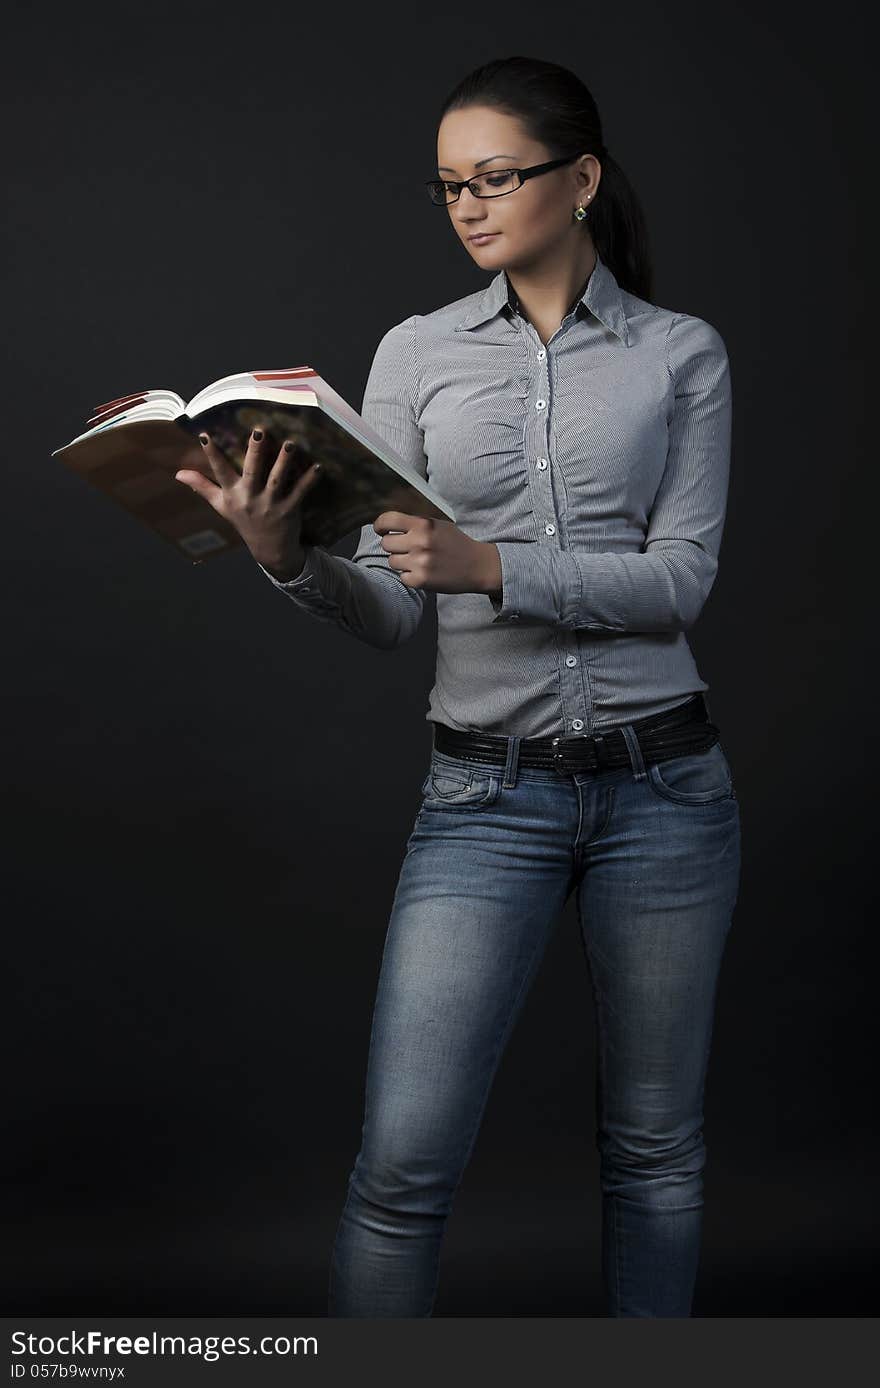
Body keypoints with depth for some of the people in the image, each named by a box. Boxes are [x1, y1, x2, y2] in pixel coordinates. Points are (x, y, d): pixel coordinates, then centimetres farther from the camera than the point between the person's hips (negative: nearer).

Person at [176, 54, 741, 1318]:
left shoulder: (682, 354, 2)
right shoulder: (416, 354, 4)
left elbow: (681, 577, -8)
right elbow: (387, 613, -1)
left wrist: (489, 564, -22)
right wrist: (284, 555, -22)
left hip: (664, 784, 0)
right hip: (487, 796, 0)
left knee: (655, 1145, 13)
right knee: (405, 1161, -6)